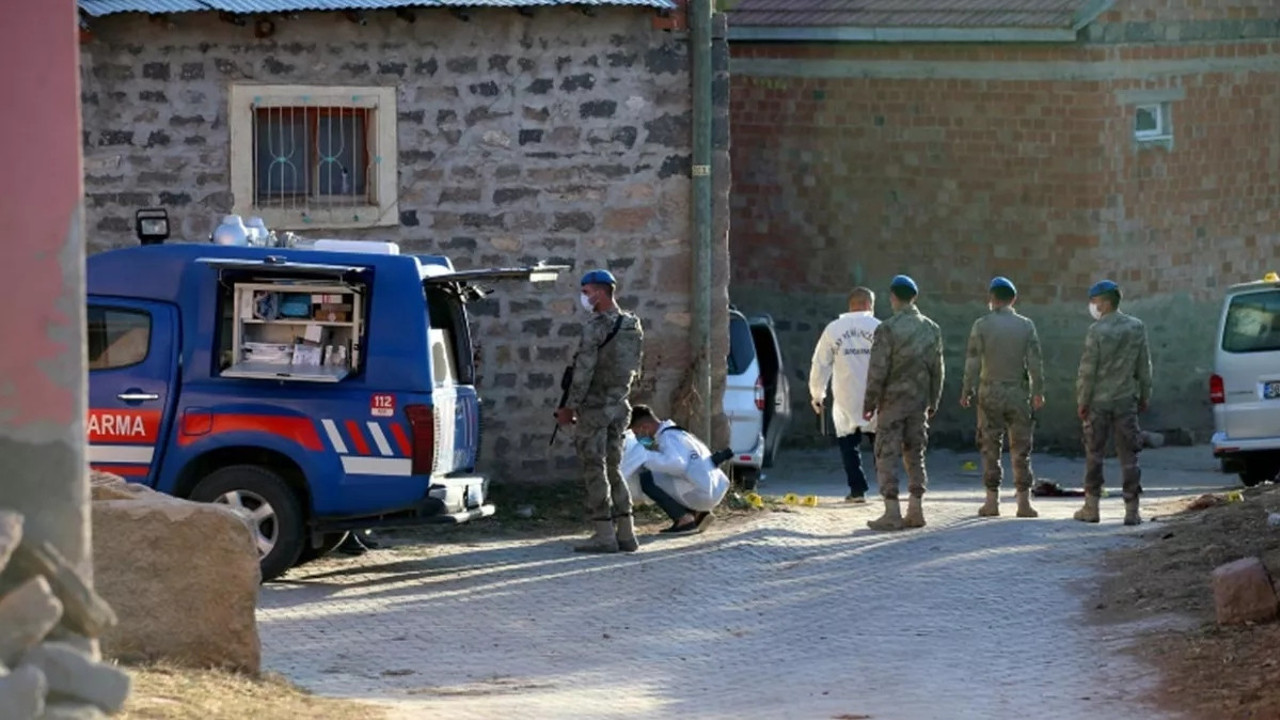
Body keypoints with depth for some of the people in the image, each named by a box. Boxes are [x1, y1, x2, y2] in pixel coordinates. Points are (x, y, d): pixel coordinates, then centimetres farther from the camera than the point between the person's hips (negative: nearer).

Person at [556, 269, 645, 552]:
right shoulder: (633, 327, 10)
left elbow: (584, 372, -17)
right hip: (620, 406, 8)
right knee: (612, 469, 14)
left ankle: (604, 534, -5)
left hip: (594, 407, -8)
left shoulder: (596, 327, -15)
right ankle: (626, 532, 10)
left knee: (595, 470, -3)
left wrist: (569, 407, -11)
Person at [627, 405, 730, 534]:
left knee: (647, 479, -12)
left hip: (701, 493, -10)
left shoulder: (667, 436, -11)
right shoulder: (676, 433, 19)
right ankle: (698, 514, 13)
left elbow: (676, 464, -28)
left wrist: (646, 457, -20)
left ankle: (683, 519, -10)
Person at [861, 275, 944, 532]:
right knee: (915, 454, 13)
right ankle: (915, 510, 10)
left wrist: (869, 403, -5)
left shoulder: (887, 330, -13)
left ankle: (892, 513, -7)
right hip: (919, 401, 5)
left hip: (893, 402, -5)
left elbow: (877, 371, -13)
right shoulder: (931, 329, 5)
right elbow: (937, 370, 9)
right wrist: (932, 402, 18)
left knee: (886, 456, -1)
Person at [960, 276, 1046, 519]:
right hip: (1018, 392, 1)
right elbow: (1035, 362, 0)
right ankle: (1024, 501, 2)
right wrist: (1038, 392, 6)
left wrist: (966, 391, 0)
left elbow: (973, 361, -6)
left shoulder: (982, 325, -4)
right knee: (1020, 448, 5)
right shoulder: (1026, 326, 1)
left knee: (990, 448, 5)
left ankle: (992, 501, 3)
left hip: (990, 392, -1)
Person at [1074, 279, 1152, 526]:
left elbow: (1088, 370, -11)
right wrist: (1144, 396, 16)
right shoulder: (1137, 328, 2)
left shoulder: (1097, 330, -11)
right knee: (1128, 455, 4)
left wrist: (1082, 401, -4)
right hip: (1126, 400, 3)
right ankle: (1131, 509, -1)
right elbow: (1144, 367, 7)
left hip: (1098, 402, -3)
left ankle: (1091, 507, 11)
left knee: (1094, 453, 7)